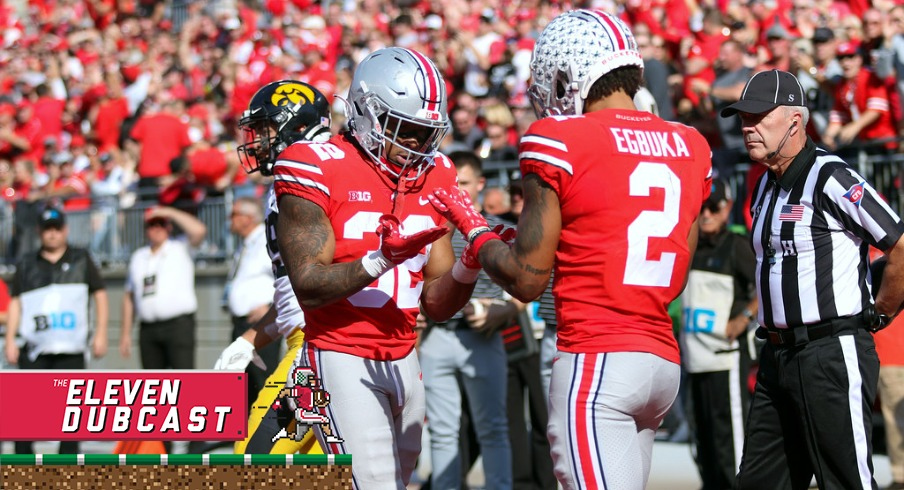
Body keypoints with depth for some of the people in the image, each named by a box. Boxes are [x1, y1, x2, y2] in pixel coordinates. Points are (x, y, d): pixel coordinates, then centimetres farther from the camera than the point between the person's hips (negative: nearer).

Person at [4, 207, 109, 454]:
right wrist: (10, 340, 1)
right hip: (35, 349, 1)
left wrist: (100, 334, 0)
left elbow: (100, 294, 10)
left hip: (71, 350, 0)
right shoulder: (27, 266, 14)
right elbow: (16, 303, 12)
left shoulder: (81, 260, 12)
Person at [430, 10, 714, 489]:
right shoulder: (691, 148, 12)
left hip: (596, 360, -7)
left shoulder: (560, 143, -6)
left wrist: (474, 230, 13)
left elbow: (526, 280, -4)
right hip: (663, 359, 7)